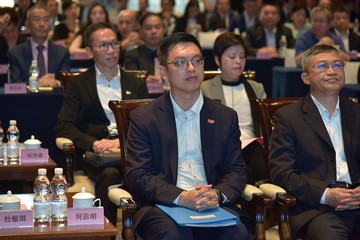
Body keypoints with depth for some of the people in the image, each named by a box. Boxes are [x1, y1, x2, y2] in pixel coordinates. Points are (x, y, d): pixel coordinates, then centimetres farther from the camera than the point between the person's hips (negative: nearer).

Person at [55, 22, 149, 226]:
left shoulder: (136, 84, 23)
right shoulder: (79, 85, 17)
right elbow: (64, 127, 6)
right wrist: (95, 144, -13)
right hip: (96, 155, -1)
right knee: (110, 174, -38)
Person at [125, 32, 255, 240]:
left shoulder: (226, 117, 15)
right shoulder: (143, 118, 7)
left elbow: (236, 171, 12)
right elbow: (136, 176, -1)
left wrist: (217, 195, -13)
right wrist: (181, 198, -18)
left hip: (214, 206, 3)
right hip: (163, 207, -2)